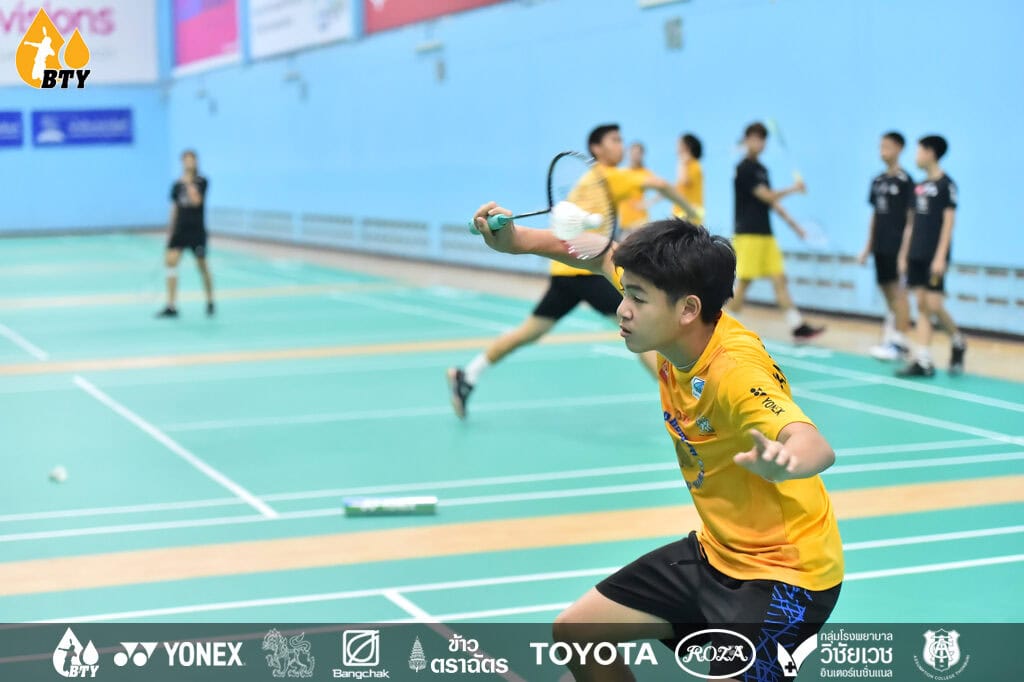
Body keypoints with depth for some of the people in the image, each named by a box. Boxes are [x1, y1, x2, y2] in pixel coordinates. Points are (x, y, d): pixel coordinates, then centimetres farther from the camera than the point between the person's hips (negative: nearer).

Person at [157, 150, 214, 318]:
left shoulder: (202, 182, -5)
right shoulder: (177, 185, 6)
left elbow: (196, 201, -21)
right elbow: (174, 209, 13)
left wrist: (189, 182, -17)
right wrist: (170, 232, 13)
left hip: (197, 230, -3)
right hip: (180, 229, 3)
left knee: (202, 266, 5)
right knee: (170, 260, -11)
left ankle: (210, 303, 26)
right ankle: (171, 306, -9)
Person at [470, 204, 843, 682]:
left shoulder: (735, 370, -30)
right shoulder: (675, 336, -7)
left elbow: (815, 447, -47)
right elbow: (609, 259, 11)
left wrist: (783, 461, -69)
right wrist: (521, 241, 1)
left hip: (786, 572, -8)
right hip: (716, 553, 8)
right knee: (576, 632, 10)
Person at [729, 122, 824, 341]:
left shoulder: (761, 169, 16)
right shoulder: (744, 169, -10)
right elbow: (767, 196, -14)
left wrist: (792, 223, 18)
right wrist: (793, 189, -6)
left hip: (766, 234, 8)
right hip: (748, 234, -8)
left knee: (779, 278, 2)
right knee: (744, 281, -6)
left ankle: (798, 327, -1)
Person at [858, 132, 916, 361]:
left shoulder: (905, 180, -7)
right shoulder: (877, 181, 12)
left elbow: (911, 217, -9)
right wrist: (868, 247, 16)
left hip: (897, 247, -7)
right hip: (880, 247, 7)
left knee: (898, 292, -6)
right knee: (888, 293, 10)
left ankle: (899, 342, -3)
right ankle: (889, 338, 15)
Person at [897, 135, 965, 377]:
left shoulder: (946, 184, -7)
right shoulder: (920, 187, 14)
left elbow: (948, 222, -12)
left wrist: (940, 257, -18)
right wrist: (904, 255, 14)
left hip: (934, 257, -7)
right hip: (916, 256, 7)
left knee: (934, 305, -10)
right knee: (922, 307, 3)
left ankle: (958, 342, 10)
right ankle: (923, 361, 4)